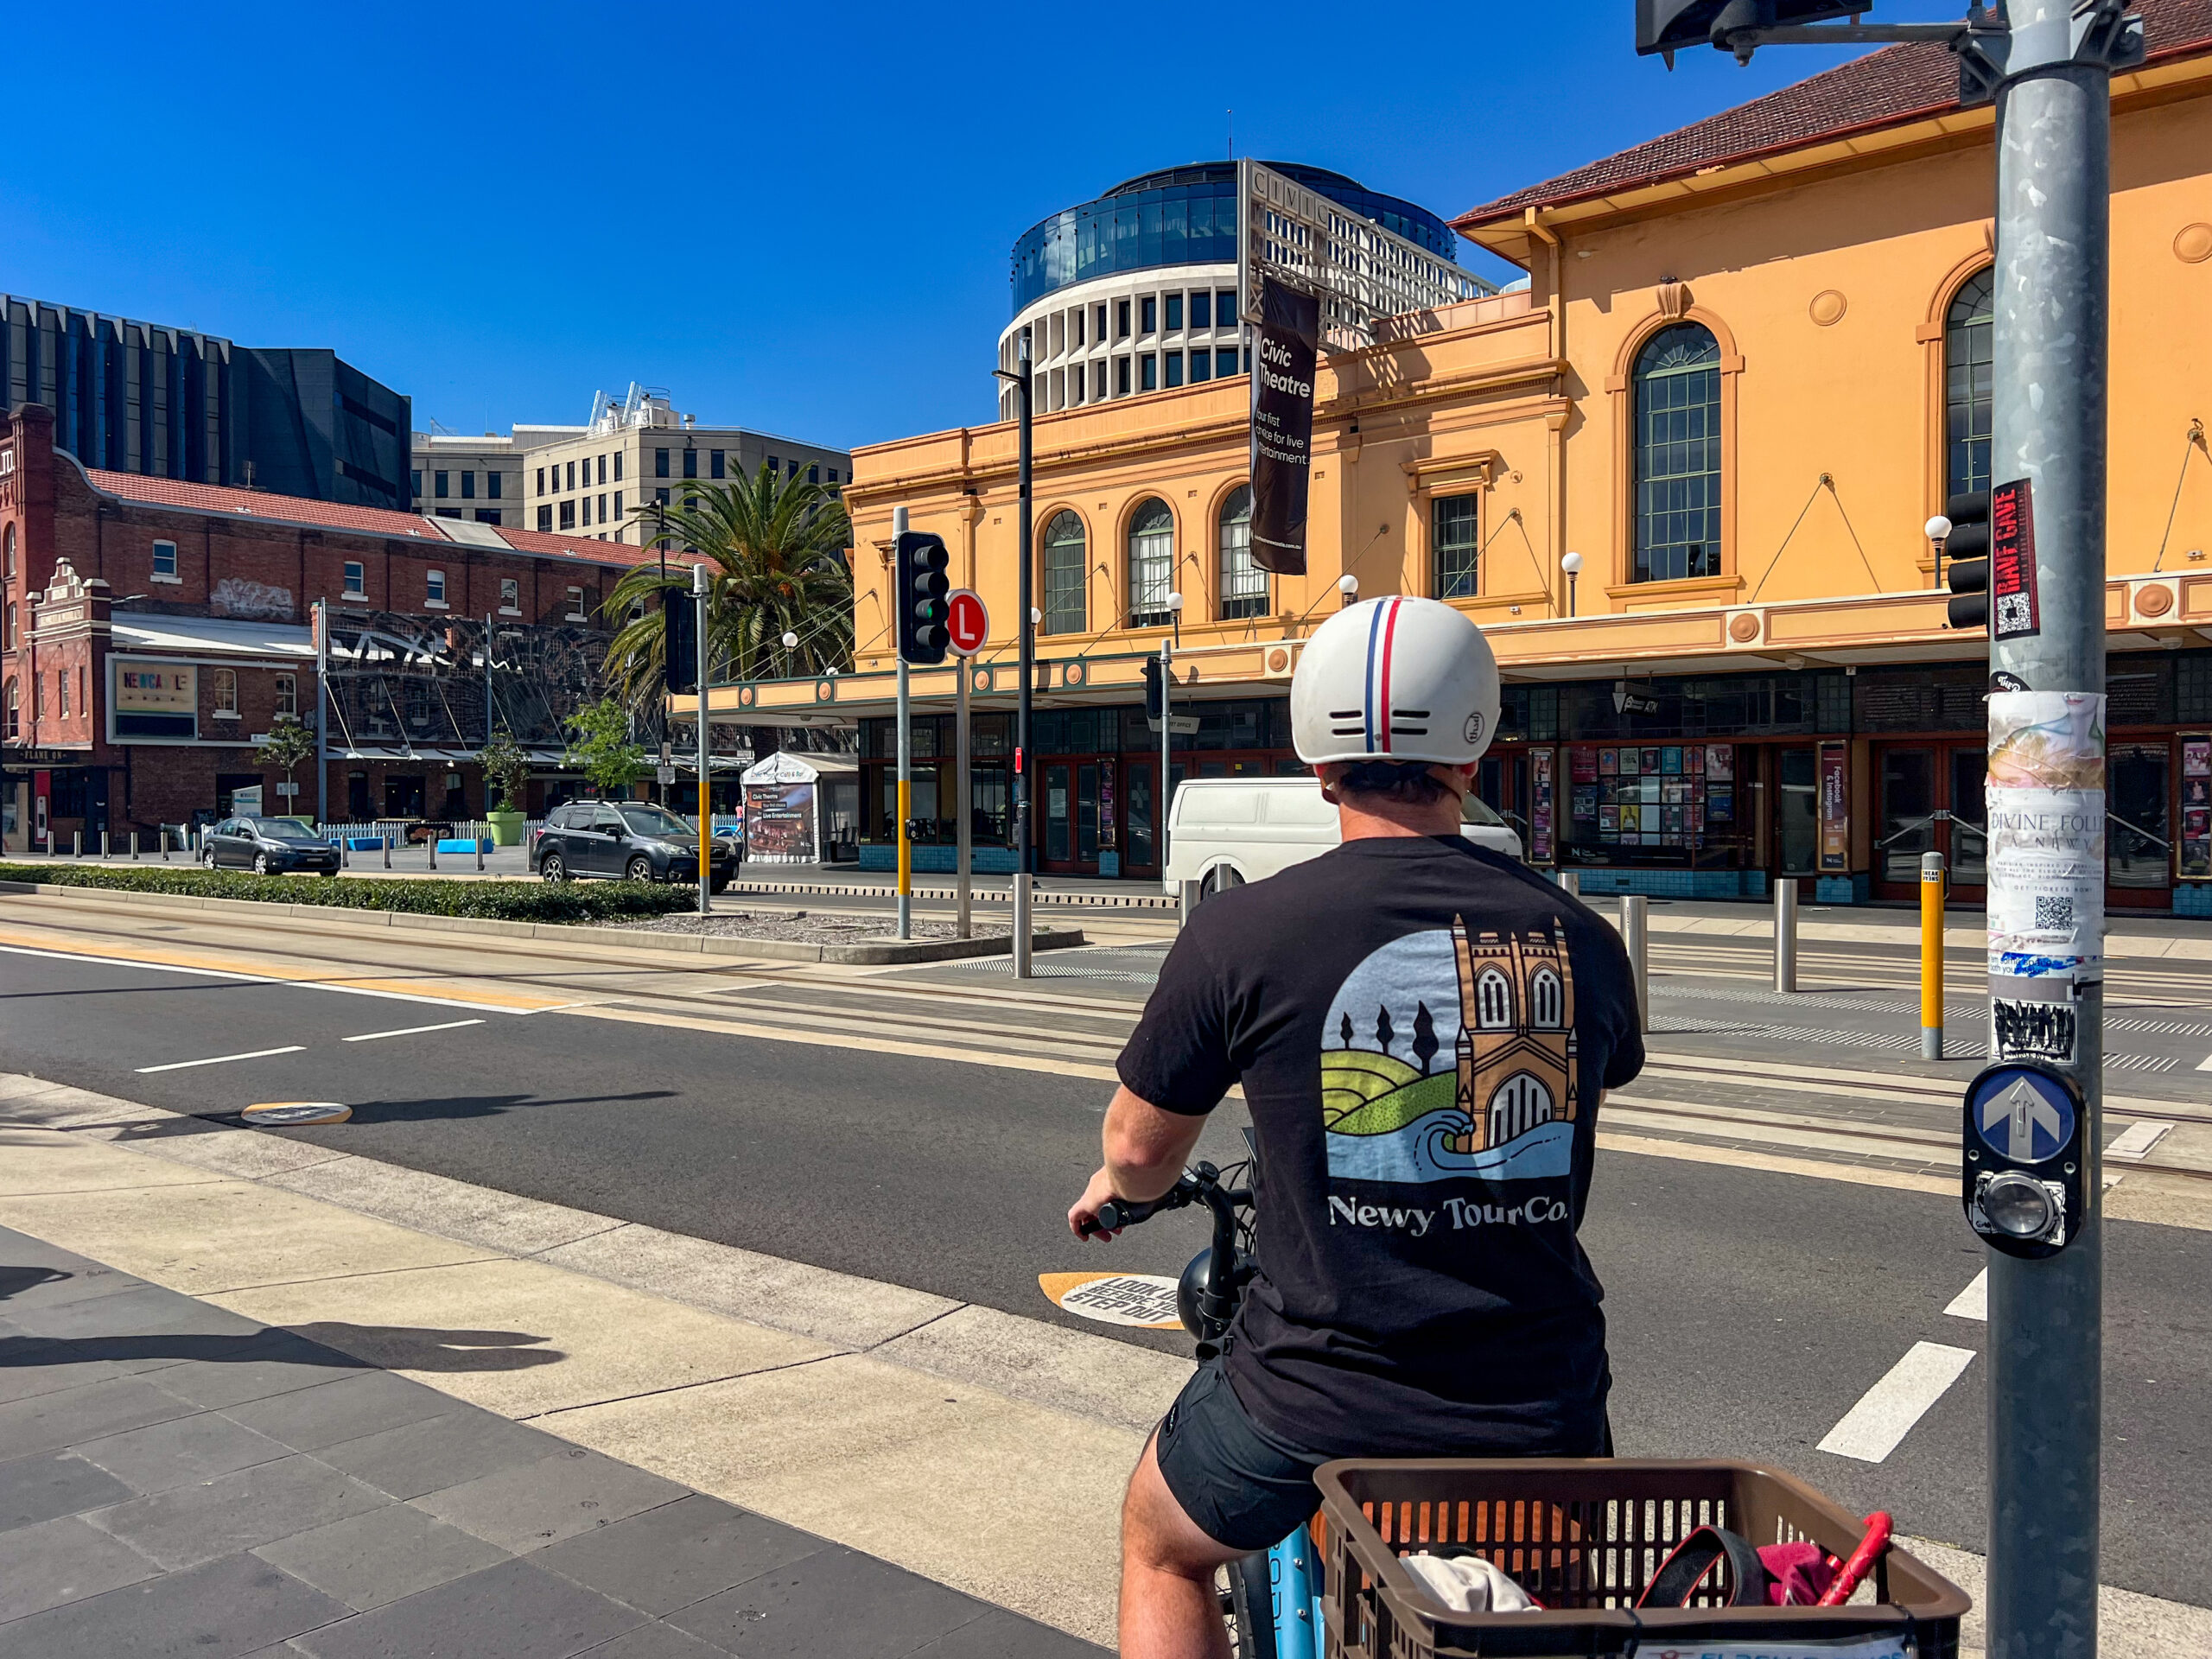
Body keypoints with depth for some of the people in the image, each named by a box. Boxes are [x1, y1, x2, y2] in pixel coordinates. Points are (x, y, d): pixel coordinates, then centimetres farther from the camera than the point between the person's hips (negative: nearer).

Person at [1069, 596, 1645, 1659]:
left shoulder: (1244, 931, -12)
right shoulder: (1578, 938, -2)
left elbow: (1141, 1148, 0)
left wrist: (1115, 1185, 26)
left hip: (1314, 1401, -2)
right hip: (1541, 1408, 3)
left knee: (1160, 1547, 29)